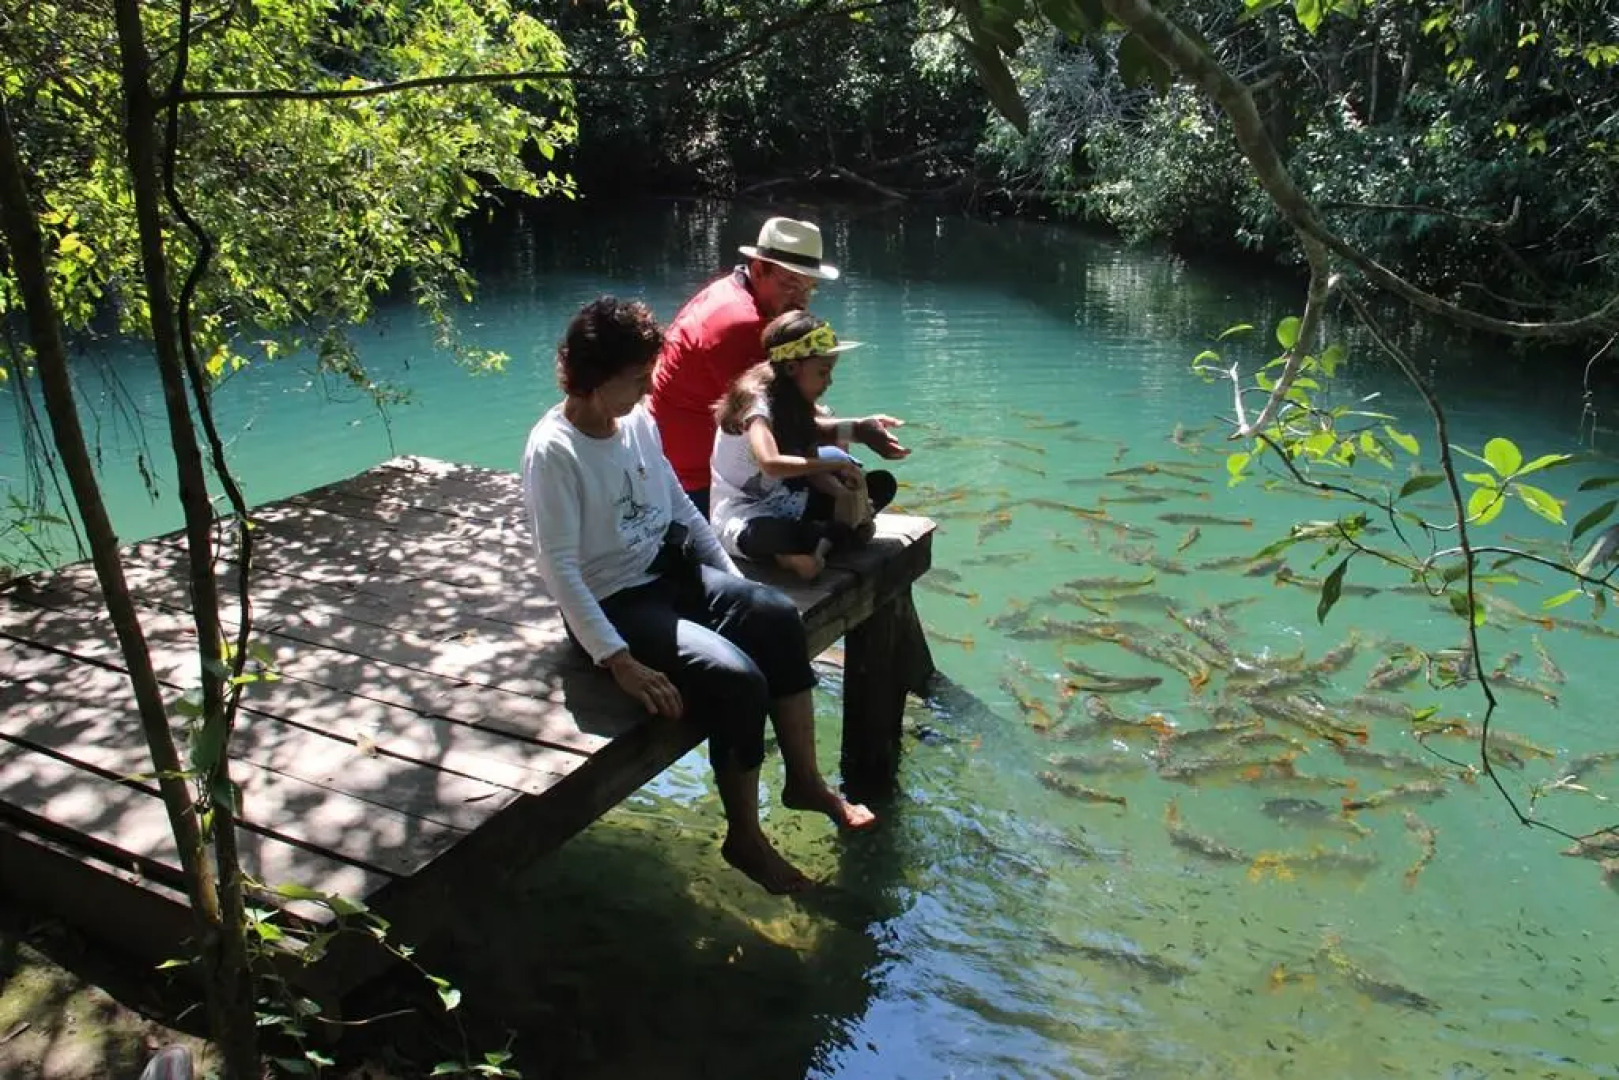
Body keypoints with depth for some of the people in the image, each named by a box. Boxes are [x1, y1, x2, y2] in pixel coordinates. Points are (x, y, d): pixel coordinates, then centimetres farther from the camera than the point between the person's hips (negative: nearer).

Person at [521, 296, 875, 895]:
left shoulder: (638, 421, 3)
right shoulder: (553, 451, -19)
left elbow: (680, 508, 13)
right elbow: (559, 569, -22)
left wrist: (735, 583, 6)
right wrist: (620, 661, -26)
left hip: (668, 571, 7)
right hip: (613, 603, -7)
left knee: (778, 615, -13)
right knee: (737, 678, -23)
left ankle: (805, 779, 2)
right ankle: (744, 836, -1)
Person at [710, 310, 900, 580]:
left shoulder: (797, 403, 6)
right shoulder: (756, 399, -19)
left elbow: (813, 470, 6)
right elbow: (770, 464, -37)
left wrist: (849, 497, -13)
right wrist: (836, 464, -29)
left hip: (781, 506, 9)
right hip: (741, 522, -9)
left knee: (882, 483, 4)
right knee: (775, 533, -46)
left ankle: (820, 543, -13)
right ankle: (842, 532, -16)